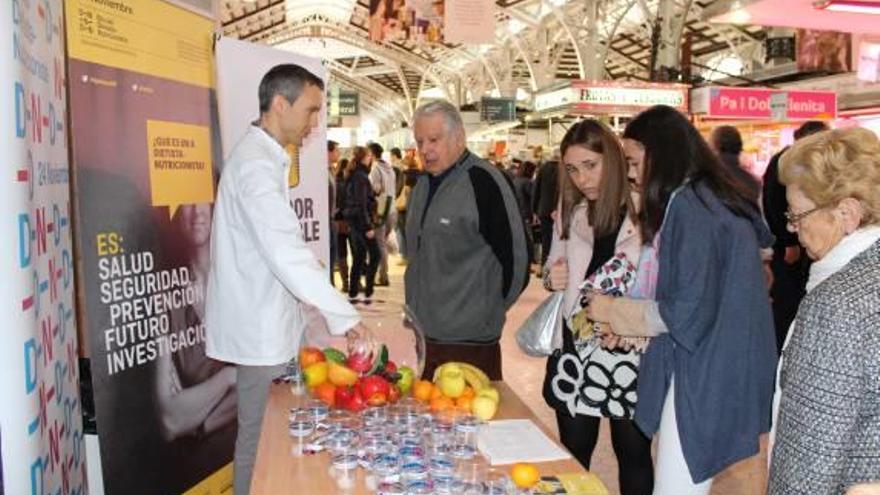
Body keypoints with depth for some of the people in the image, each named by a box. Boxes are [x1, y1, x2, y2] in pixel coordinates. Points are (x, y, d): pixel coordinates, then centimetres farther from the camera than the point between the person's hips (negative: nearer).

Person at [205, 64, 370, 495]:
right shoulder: (257, 165, -20)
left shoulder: (261, 156, 13)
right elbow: (288, 255, -30)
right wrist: (346, 319, -27)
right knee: (259, 440, 2)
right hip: (260, 330, -10)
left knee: (266, 435, 18)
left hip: (265, 324, 10)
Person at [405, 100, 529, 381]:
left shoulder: (482, 181, -14)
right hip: (421, 337, 8)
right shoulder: (423, 185, 12)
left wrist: (487, 313, -1)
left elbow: (515, 258, -13)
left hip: (469, 344, -8)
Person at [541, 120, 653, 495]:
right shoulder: (570, 215, 8)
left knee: (633, 454, 11)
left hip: (632, 353, -4)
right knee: (572, 453, 12)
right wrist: (552, 278, -4)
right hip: (577, 350, 4)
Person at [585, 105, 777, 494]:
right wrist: (626, 323, 13)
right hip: (717, 372, 10)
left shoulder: (690, 205, -17)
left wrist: (614, 311, -6)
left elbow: (689, 311, -20)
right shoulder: (718, 198, 13)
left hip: (703, 380, -9)